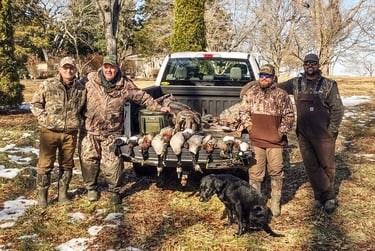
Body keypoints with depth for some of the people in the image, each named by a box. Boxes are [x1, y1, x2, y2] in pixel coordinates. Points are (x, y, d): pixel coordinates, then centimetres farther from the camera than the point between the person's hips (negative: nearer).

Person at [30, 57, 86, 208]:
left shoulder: (81, 89, 4)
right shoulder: (48, 86, -3)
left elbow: (84, 109, 18)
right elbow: (35, 103, 4)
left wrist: (78, 121, 4)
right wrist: (44, 119, -6)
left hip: (70, 134, 3)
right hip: (49, 132, -2)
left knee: (67, 165, 12)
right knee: (45, 164, 1)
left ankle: (63, 193, 25)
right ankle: (42, 195, 13)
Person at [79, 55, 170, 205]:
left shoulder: (125, 85, -2)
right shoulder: (90, 80, -3)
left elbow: (142, 97, 9)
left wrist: (158, 108, 11)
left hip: (112, 133, -1)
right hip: (90, 131, 1)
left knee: (112, 164, -2)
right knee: (89, 160, 6)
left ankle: (114, 191, 19)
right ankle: (91, 188, 29)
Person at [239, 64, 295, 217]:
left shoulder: (282, 95, 5)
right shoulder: (250, 93, 7)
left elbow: (289, 115, 6)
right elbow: (243, 111, 7)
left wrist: (282, 131, -2)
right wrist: (249, 127, -3)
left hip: (275, 141, 0)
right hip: (255, 140, 1)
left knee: (276, 172, 4)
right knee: (255, 173, 5)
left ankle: (275, 203, 18)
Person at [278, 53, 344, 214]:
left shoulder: (328, 85, -2)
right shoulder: (295, 83, 7)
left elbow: (337, 109, -3)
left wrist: (332, 131, -8)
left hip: (323, 135, -3)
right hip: (303, 134, 3)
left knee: (327, 165, 5)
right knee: (311, 166, 8)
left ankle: (329, 197, 20)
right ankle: (321, 196, 21)